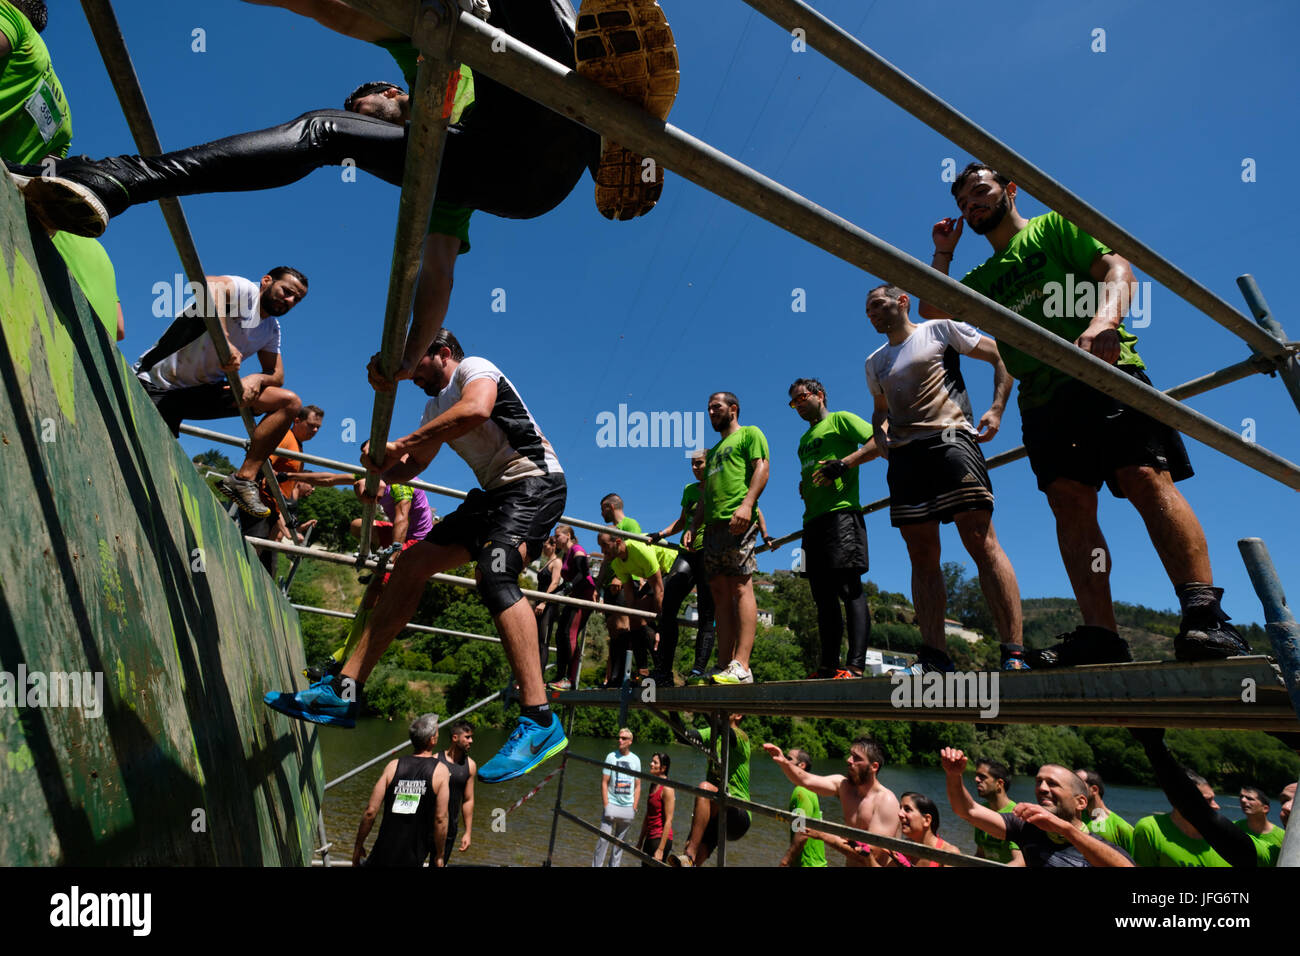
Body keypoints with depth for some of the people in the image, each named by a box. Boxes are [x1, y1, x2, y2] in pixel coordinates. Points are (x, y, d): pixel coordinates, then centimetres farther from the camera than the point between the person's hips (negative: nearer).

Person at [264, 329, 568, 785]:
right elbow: (415, 465, 28)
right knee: (413, 561, 1)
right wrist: (384, 471, 4)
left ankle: (539, 721, -33)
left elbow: (476, 410, -25)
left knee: (494, 572, -31)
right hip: (494, 493, 9)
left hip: (534, 482, -9)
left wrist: (401, 444, -20)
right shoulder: (435, 406, 25)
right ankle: (343, 690, 4)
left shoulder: (474, 368, -1)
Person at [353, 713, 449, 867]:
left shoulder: (393, 765, -5)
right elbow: (440, 819, -12)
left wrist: (358, 846, 9)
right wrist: (439, 855, 1)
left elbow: (371, 811, -6)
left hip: (383, 854, 1)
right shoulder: (440, 770, -10)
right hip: (412, 860, -1)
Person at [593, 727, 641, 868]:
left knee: (620, 841, 9)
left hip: (628, 807, 2)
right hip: (611, 804, -2)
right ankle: (596, 864, 6)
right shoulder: (611, 756, -3)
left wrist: (634, 807, 2)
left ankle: (615, 865, 21)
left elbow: (637, 786, 8)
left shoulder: (636, 759, 4)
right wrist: (606, 806, -9)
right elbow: (604, 782, -4)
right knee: (604, 838, -5)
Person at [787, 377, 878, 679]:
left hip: (841, 513, -8)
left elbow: (879, 441, -6)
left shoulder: (840, 419, 7)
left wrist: (843, 464, -16)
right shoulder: (804, 440, 29)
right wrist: (802, 488, 11)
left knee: (849, 588, -14)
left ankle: (856, 666, -16)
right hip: (813, 520, 8)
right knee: (823, 595, 5)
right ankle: (828, 667, 7)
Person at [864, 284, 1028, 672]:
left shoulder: (940, 329, 10)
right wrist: (881, 437, 13)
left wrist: (996, 409, -3)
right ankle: (936, 657, 0)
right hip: (904, 455, 5)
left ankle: (1014, 652, -14)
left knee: (981, 541, -15)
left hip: (949, 440, -5)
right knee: (922, 556, -1)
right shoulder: (875, 362, 25)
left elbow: (1001, 356, 10)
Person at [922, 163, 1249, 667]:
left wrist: (1103, 319, -21)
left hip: (1104, 371, -4)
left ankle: (1205, 614, -22)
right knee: (1070, 504, -9)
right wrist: (944, 250, 20)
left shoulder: (1056, 225, 15)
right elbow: (931, 310, 17)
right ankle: (1100, 635, -14)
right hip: (1041, 395, 4)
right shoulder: (982, 277, 28)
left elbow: (1117, 268, 0)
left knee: (1147, 478, -19)